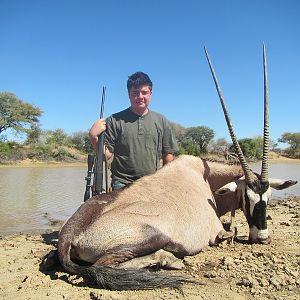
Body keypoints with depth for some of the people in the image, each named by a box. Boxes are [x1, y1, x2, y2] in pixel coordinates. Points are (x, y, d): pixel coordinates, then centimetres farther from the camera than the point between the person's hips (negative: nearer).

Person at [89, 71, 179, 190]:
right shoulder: (115, 120, 1)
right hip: (122, 185, -2)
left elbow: (168, 154, 10)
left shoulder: (161, 121, 8)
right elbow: (106, 154, -1)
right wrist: (93, 137, -17)